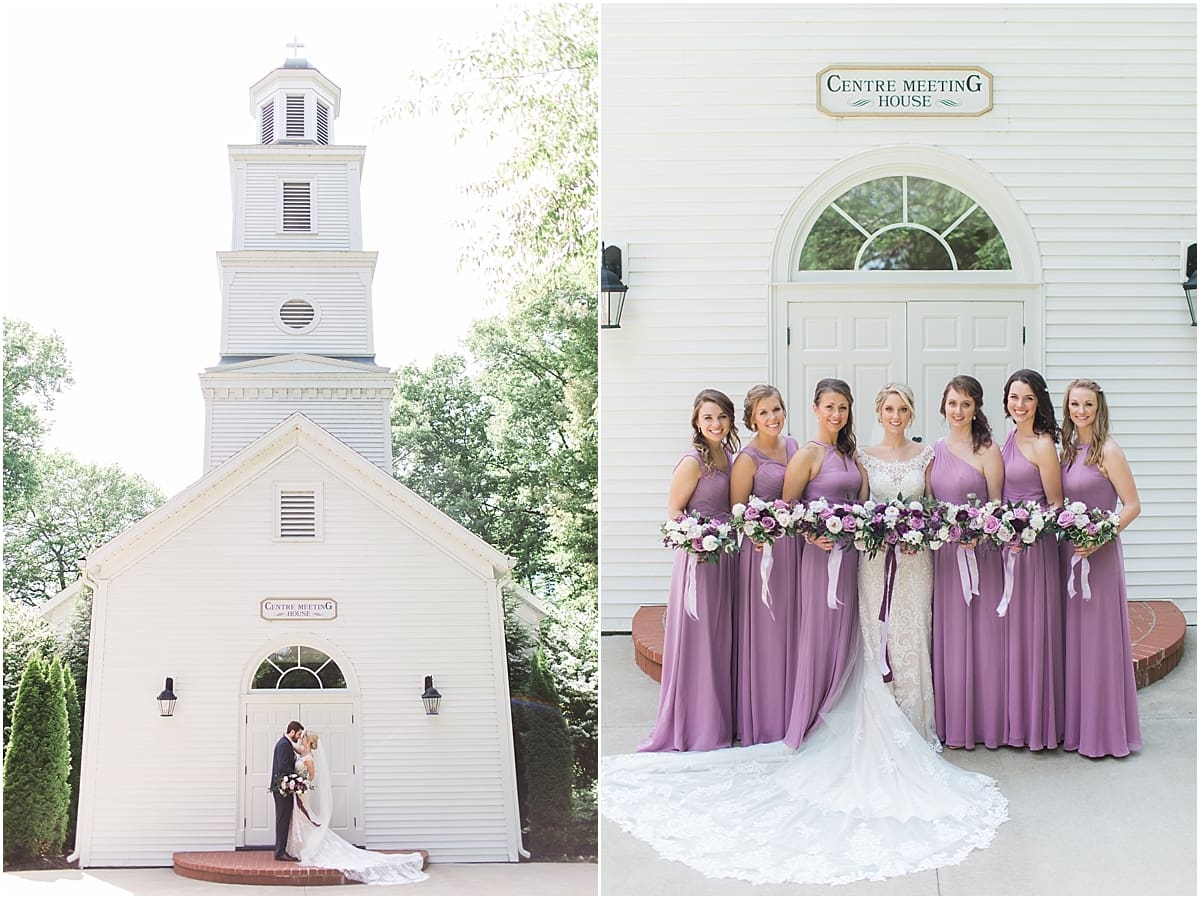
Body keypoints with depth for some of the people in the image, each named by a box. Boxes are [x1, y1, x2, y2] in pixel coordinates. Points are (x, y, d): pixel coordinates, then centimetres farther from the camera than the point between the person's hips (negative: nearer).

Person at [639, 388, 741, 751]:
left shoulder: (727, 456, 9)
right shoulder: (692, 462, -13)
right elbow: (673, 512, -11)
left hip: (726, 554, 8)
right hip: (699, 555, -8)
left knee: (720, 637, 13)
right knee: (695, 637, -1)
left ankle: (718, 719, 23)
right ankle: (693, 725, 8)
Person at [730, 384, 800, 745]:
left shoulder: (793, 445, 8)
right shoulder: (748, 459, -11)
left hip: (794, 545, 6)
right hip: (762, 549, -6)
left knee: (790, 629, 13)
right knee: (764, 632, 0)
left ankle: (790, 712, 25)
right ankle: (762, 720, 11)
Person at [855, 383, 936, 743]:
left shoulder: (925, 455, 6)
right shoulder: (865, 456, 5)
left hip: (916, 558, 0)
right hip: (875, 556, 0)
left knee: (914, 635, -1)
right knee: (876, 635, 0)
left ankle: (916, 726, 6)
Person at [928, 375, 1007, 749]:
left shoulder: (987, 450, -3)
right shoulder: (935, 451, 12)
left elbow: (996, 505, -5)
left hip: (978, 553, -5)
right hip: (941, 552, 5)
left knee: (980, 633, -1)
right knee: (947, 634, 7)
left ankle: (983, 722, 8)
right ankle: (951, 723, 14)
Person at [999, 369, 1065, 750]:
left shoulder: (1042, 445, -11)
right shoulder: (1009, 439, 11)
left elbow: (1056, 505, -10)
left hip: (1035, 547, -8)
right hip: (1005, 543, 8)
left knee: (1032, 629, -1)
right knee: (1009, 629, 11)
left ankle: (1037, 722, 9)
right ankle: (1015, 718, 21)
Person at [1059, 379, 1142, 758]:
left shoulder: (1107, 451, -10)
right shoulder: (1068, 450, 10)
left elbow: (1132, 506, -12)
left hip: (1098, 553, -7)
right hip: (1069, 554, 7)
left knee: (1099, 638, -1)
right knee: (1073, 639, 11)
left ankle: (1105, 730, 8)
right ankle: (1077, 726, 19)